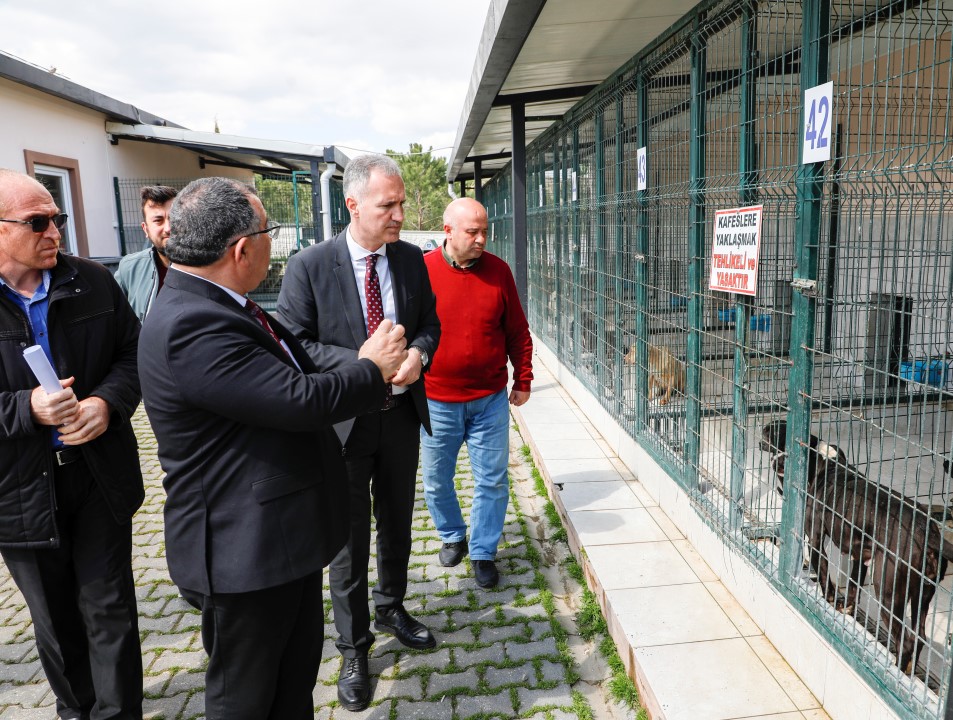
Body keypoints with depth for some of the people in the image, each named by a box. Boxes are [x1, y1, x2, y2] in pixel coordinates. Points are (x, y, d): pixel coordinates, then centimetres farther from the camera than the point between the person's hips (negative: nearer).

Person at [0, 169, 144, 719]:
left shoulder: (94, 282, -1)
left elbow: (133, 351, 4)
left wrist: (109, 402, -15)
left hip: (100, 473, 1)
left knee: (109, 608, 9)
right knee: (54, 617, 18)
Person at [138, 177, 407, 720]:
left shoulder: (216, 308, 7)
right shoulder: (190, 325, -28)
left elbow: (292, 383, 12)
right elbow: (300, 401, -30)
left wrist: (368, 367, 2)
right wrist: (372, 369, -12)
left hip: (286, 533, 10)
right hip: (246, 551, -10)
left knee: (297, 676, 26)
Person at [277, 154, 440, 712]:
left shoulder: (411, 258, 1)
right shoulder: (309, 266, -12)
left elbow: (430, 322, 9)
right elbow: (296, 344, -13)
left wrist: (418, 353, -13)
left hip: (401, 416, 4)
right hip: (344, 422, -4)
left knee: (397, 525, 21)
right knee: (349, 540, 10)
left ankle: (392, 609, 47)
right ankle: (354, 647, 30)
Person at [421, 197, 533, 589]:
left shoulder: (498, 270, -1)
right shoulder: (420, 271, -7)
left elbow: (517, 332, 6)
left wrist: (523, 380, 7)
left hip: (490, 399, 1)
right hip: (436, 401, -1)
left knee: (493, 482, 7)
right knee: (436, 482, 14)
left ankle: (483, 552, 25)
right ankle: (452, 537, 39)